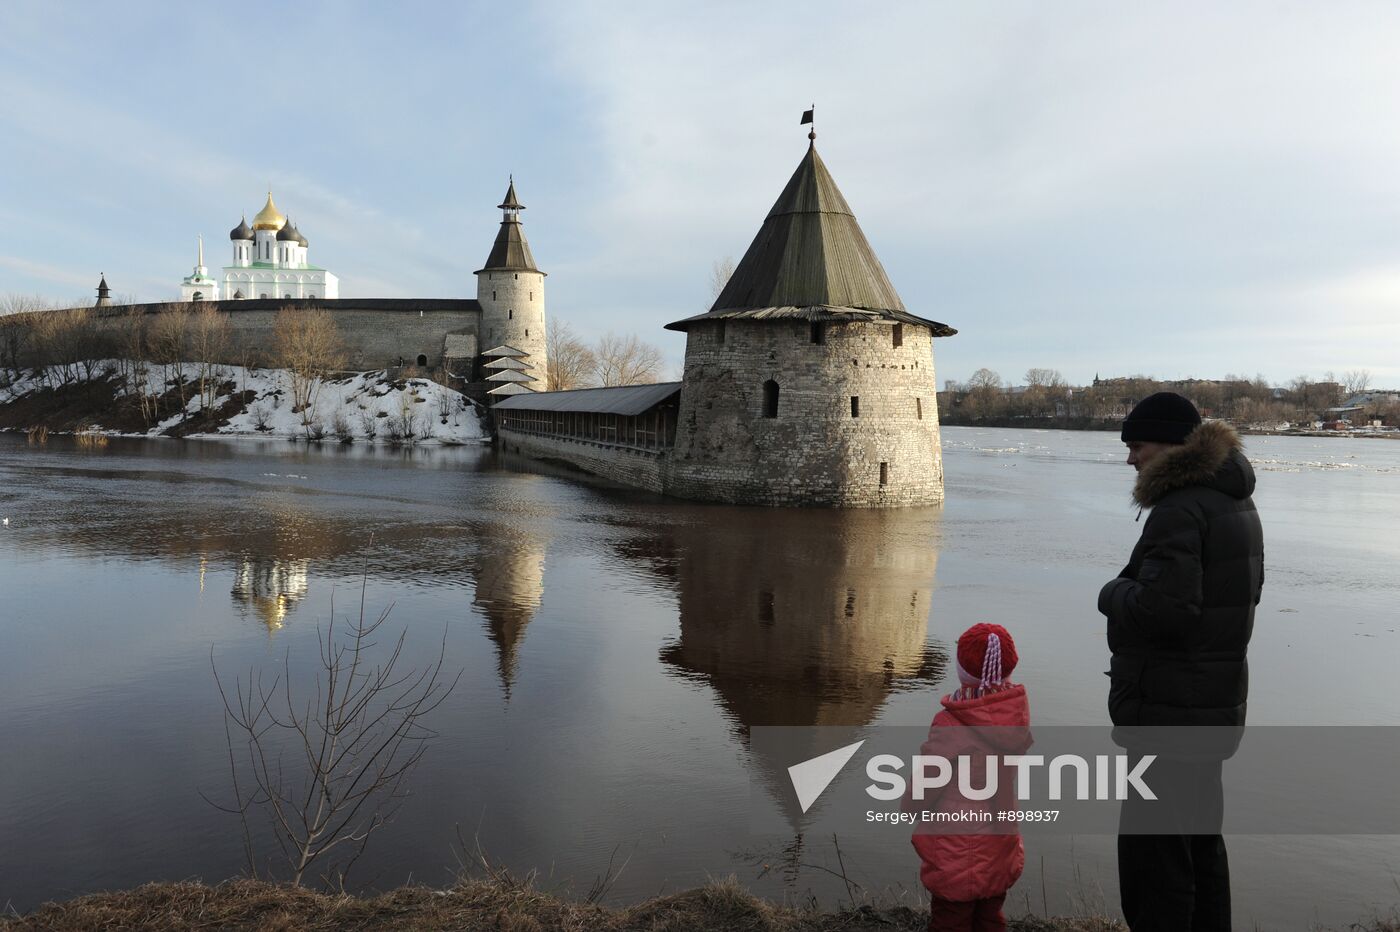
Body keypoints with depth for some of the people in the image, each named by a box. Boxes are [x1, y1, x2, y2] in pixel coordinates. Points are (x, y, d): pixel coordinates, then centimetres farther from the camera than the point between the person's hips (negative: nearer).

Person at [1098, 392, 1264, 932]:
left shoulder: (1180, 509, -21)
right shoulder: (1236, 503, 12)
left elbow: (1162, 608, -30)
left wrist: (1113, 593, -9)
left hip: (1169, 712, -10)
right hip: (1217, 707, 10)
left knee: (1151, 854, -2)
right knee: (1201, 843, 22)